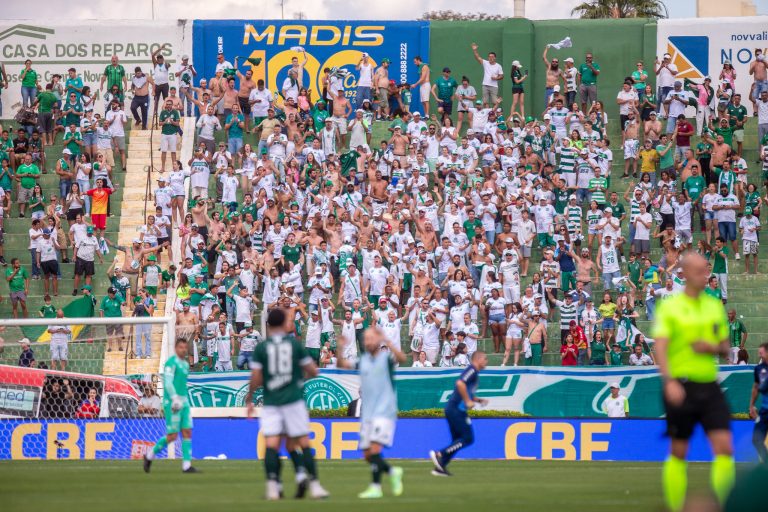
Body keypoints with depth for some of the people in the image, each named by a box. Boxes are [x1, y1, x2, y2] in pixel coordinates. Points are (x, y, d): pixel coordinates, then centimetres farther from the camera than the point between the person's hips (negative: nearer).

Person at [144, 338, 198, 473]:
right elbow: (168, 382, -20)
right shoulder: (171, 362, -10)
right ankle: (150, 455, 11)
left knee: (187, 433, -1)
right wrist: (175, 399, -31)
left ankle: (187, 465, -3)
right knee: (172, 436, -7)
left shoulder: (185, 364, 17)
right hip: (172, 403, -8)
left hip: (183, 403, 8)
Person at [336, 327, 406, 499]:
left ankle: (376, 487, -15)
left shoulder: (386, 356, -4)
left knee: (375, 448, -18)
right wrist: (340, 349, -2)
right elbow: (341, 364, 15)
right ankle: (393, 472, 26)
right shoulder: (363, 360, 12)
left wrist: (387, 343, -37)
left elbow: (402, 359, -24)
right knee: (367, 455, 5)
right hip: (367, 413, 6)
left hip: (384, 412, -6)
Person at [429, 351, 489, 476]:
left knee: (457, 440, 11)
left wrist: (479, 400, 18)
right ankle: (440, 454, -13)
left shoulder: (474, 373, 22)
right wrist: (468, 401, -21)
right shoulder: (472, 370, -9)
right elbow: (460, 383, -26)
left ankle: (440, 467, 9)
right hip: (457, 409, -10)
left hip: (452, 409, 10)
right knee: (468, 438, -10)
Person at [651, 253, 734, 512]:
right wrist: (669, 381, -27)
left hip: (710, 386, 4)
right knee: (678, 452, 3)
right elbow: (660, 347, -13)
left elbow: (725, 347, 21)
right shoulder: (668, 307, -3)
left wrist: (713, 348, -4)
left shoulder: (715, 306, 13)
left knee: (725, 447, -9)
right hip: (681, 387, -4)